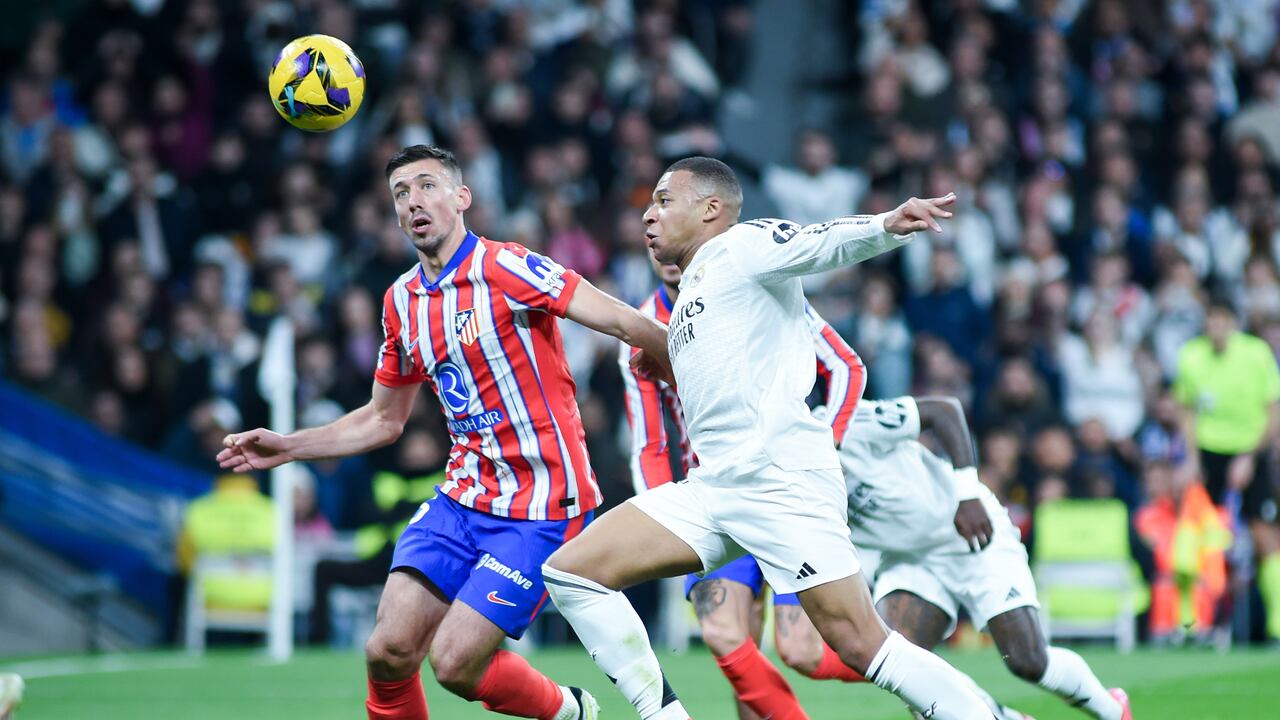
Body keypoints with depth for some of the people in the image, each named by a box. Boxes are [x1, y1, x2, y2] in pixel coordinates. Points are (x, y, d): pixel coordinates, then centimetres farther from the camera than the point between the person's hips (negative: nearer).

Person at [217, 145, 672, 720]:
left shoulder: (503, 268, -13)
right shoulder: (401, 301, 9)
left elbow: (627, 324, -16)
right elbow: (384, 420, 23)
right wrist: (285, 448, 15)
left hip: (541, 508, -6)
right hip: (463, 497, 6)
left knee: (455, 664, -13)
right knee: (388, 652, -7)